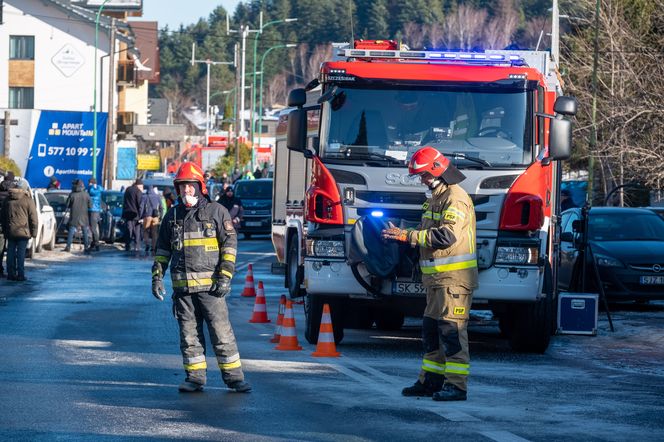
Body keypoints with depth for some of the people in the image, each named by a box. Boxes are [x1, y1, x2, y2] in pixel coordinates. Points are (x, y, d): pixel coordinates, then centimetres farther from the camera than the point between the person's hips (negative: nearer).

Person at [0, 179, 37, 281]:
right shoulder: (28, 200, -7)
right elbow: (33, 218, -5)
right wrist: (34, 232, 2)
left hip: (10, 231, 4)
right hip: (23, 231, -4)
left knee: (11, 253, 9)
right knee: (21, 253, -2)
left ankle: (11, 273, 11)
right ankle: (20, 274, -4)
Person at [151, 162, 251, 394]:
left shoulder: (216, 211, 1)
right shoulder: (173, 215, 13)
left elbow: (230, 244, -2)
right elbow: (162, 249, 20)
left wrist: (225, 276, -10)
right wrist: (157, 276, 10)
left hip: (210, 285, -4)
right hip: (182, 287, 4)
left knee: (222, 332, -6)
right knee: (189, 334, 6)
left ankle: (234, 377, -2)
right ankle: (195, 377, 13)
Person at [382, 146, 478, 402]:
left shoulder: (456, 199, -13)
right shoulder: (436, 198, 20)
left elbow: (446, 235, -24)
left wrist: (407, 236, -22)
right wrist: (401, 236, 10)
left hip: (454, 278, -10)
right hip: (437, 278, 10)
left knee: (452, 330, -11)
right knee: (431, 330, 12)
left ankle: (457, 385, -11)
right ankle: (430, 381, 18)